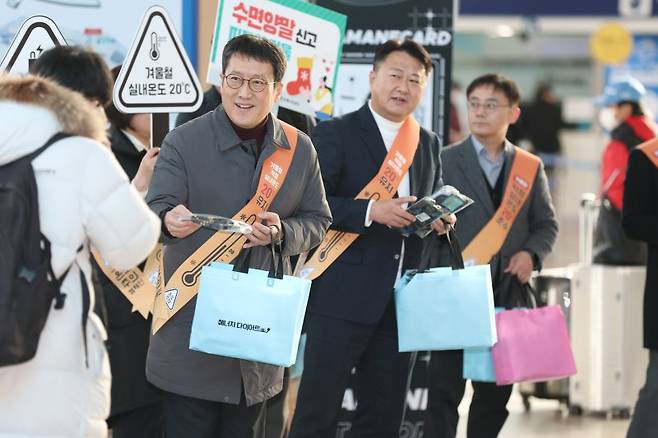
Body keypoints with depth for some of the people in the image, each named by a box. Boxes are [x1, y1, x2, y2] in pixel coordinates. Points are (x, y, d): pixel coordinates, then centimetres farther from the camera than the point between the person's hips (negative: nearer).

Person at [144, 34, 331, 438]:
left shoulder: (300, 150, 7)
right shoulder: (184, 142, -4)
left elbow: (318, 222, 12)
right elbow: (156, 209, -13)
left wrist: (281, 233, -11)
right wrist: (170, 220, -38)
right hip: (193, 324, -3)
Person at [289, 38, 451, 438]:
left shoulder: (429, 144, 15)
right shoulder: (335, 134, -3)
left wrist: (439, 220, 0)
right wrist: (371, 210, -21)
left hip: (398, 302, 6)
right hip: (342, 298, -6)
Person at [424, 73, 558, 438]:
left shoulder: (530, 167, 11)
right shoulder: (445, 161, 2)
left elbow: (546, 224, 15)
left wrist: (531, 254, -5)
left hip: (507, 295, 3)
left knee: (496, 393, 8)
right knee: (445, 391, -4)